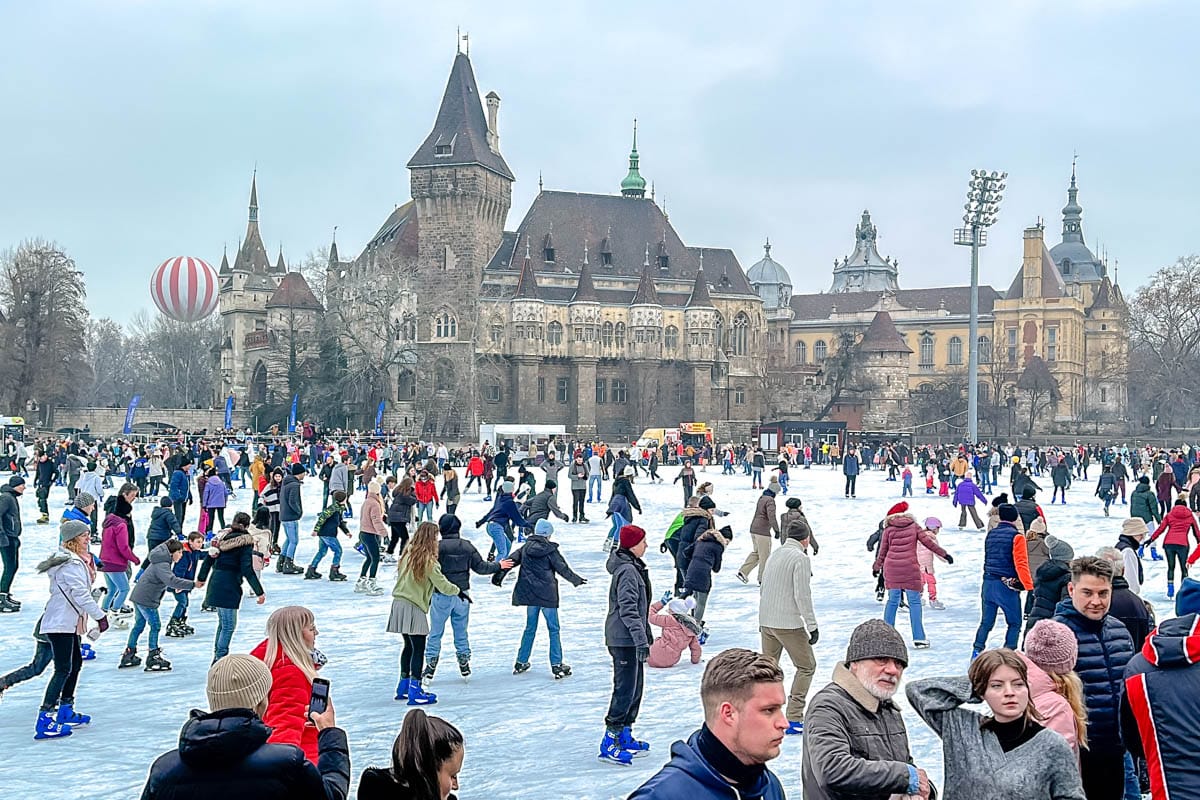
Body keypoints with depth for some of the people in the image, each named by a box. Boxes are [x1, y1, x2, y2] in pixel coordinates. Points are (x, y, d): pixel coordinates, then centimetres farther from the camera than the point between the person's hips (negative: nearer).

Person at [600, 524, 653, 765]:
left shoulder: (634, 567, 15)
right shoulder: (628, 571, -18)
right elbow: (628, 609, -24)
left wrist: (646, 632, 28)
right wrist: (641, 639, -26)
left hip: (630, 639, 11)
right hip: (624, 639, -11)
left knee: (636, 688, 15)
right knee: (625, 689, -9)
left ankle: (625, 737, 23)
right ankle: (609, 743, -7)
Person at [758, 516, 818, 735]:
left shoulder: (774, 555, 11)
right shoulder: (801, 558, -12)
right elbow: (802, 595, -17)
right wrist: (812, 626, -12)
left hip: (766, 622, 7)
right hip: (789, 623, -7)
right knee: (806, 667, 4)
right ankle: (794, 719, -1)